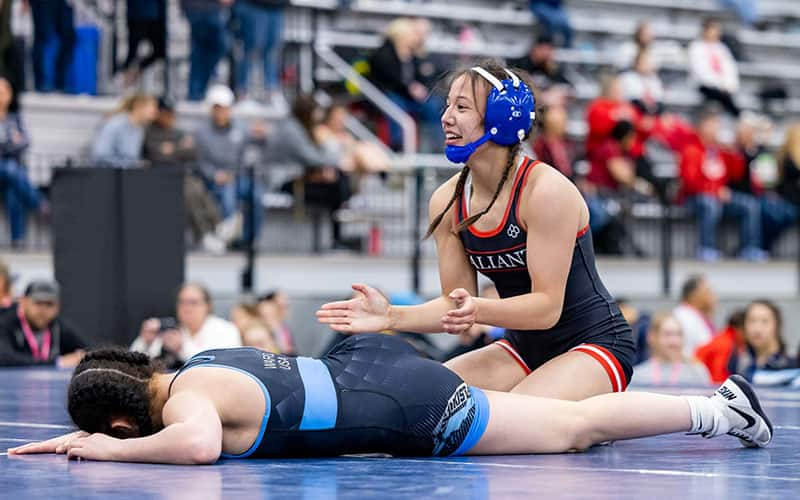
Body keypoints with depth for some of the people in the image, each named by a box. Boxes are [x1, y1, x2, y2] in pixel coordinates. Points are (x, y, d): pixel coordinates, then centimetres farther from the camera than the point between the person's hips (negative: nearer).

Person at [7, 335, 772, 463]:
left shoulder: (187, 399, -19)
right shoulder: (192, 367, 7)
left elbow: (198, 445, -42)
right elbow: (164, 425, 28)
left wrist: (111, 451, -27)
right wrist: (80, 439, 12)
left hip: (413, 415, -8)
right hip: (367, 361, 8)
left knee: (575, 426, 3)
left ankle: (719, 408, 11)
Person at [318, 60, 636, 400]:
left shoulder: (546, 191, -21)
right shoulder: (447, 202, -2)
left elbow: (547, 307, -23)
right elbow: (456, 306, 1)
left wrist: (479, 310, -39)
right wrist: (391, 317, -16)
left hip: (595, 345, -6)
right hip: (524, 350, 6)